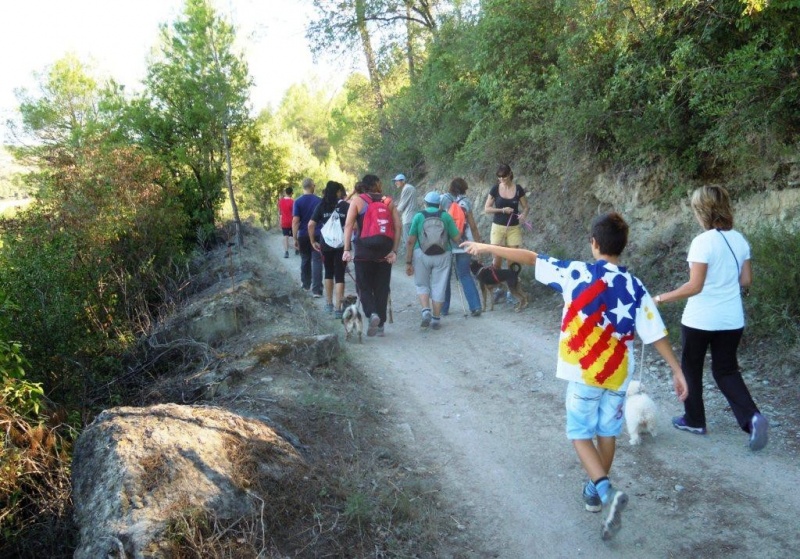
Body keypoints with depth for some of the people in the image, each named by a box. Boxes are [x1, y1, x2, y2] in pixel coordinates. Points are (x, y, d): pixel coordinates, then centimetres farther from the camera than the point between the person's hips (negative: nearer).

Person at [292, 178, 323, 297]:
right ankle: (316, 289, -10)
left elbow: (295, 221, -11)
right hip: (317, 235, -1)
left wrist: (295, 238, -6)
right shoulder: (320, 201, -3)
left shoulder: (298, 202, -5)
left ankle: (306, 284, 31)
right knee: (317, 261, -3)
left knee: (305, 260, 18)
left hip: (303, 235, 1)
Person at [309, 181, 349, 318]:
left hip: (325, 244, 2)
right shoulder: (346, 206, -2)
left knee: (328, 273, 20)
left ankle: (329, 304, 28)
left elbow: (311, 224, -4)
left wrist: (313, 241, 4)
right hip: (341, 244, -2)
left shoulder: (322, 205, 2)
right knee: (339, 275, 2)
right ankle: (338, 308, -2)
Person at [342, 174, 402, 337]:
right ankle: (380, 325, 15)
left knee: (364, 287, 9)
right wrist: (394, 250, 3)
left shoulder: (357, 200, 2)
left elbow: (348, 225, -8)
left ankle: (372, 313, -16)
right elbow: (398, 227, 1)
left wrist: (347, 249, -9)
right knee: (382, 289, 11)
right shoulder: (389, 202, 8)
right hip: (385, 252, 2)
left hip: (364, 251, -2)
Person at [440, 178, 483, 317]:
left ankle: (444, 308, 13)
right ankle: (475, 307, 4)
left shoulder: (443, 198, -1)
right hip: (464, 243, 2)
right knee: (465, 275, 11)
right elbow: (473, 226, 5)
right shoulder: (466, 201, 5)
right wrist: (478, 242, 14)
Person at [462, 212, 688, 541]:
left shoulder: (577, 273, -12)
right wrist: (677, 370, 5)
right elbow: (656, 334, -4)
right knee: (607, 433, 19)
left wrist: (488, 248, 5)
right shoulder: (635, 287, -4)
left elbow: (530, 258, -5)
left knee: (580, 434, 8)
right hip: (617, 374, 4)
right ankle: (595, 491, 36)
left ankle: (607, 492, -11)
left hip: (584, 373, -3)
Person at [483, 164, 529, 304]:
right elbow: (486, 209, -2)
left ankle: (510, 291, 9)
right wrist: (502, 210, -14)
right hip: (498, 227, 0)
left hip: (514, 228, 0)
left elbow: (526, 207, 6)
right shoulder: (495, 189, -3)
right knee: (497, 259, -2)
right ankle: (498, 288, 14)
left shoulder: (518, 189, -2)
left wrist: (523, 214, -16)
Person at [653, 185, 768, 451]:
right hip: (731, 319, 6)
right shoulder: (739, 240, 2)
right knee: (726, 369, 16)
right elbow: (745, 280, 8)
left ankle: (694, 420, 26)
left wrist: (662, 298, -13)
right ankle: (752, 417, -3)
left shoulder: (703, 242, -19)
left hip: (700, 319, -6)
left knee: (691, 368, 14)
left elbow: (694, 287, -22)